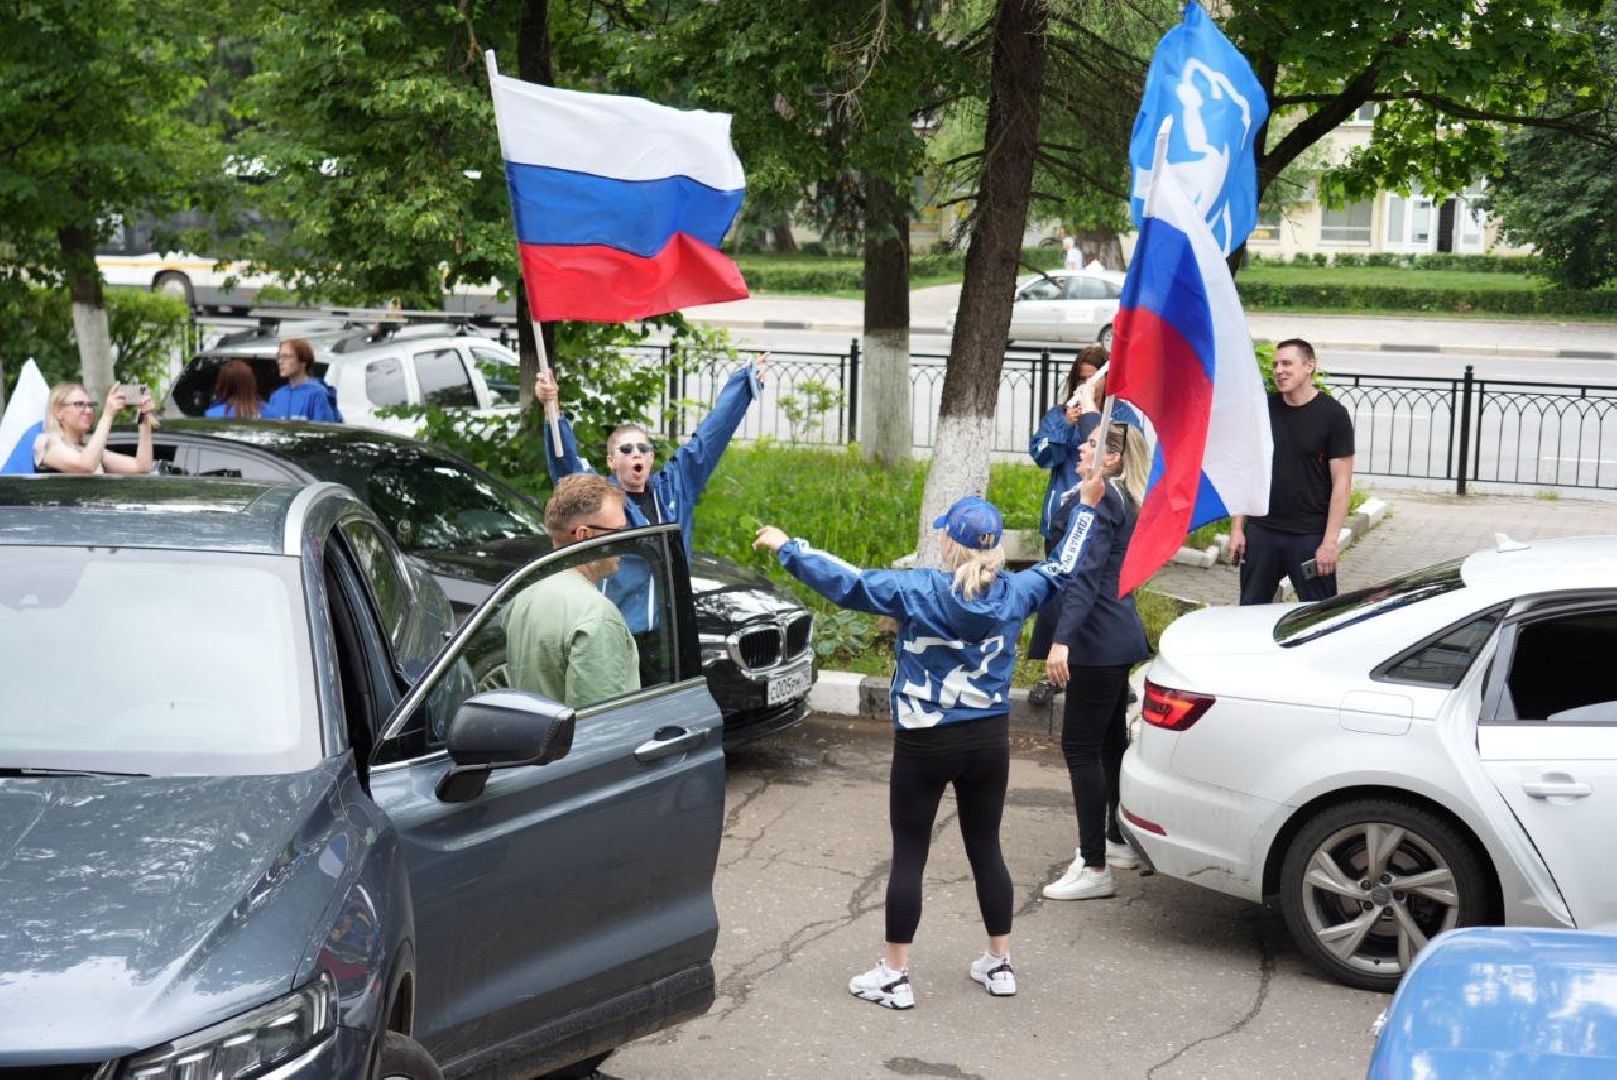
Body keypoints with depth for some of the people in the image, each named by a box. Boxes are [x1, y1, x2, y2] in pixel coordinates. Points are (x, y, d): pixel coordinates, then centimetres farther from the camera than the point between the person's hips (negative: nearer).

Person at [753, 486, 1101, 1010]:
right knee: (986, 851, 16)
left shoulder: (917, 590, -15)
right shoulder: (1014, 593, -2)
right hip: (989, 741, 4)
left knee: (908, 857, 4)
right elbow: (1060, 568, 16)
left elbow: (845, 582, -15)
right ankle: (999, 964, 26)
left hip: (923, 745, -4)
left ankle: (894, 976, 8)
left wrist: (786, 547, -3)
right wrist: (1085, 509, 29)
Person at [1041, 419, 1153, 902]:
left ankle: (1095, 868, -4)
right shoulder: (1123, 501, 13)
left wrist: (1062, 639, -30)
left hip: (1099, 644, -10)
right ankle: (1119, 842, 35)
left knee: (1080, 748, -7)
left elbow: (1084, 573, -25)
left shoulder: (1099, 500, -16)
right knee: (1110, 741, 21)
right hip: (1120, 639, 10)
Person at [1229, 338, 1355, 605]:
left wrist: (1329, 542, -12)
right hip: (1261, 531, 4)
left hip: (1310, 535, -4)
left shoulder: (1333, 415, -5)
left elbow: (1342, 482, -6)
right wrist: (1237, 527, 6)